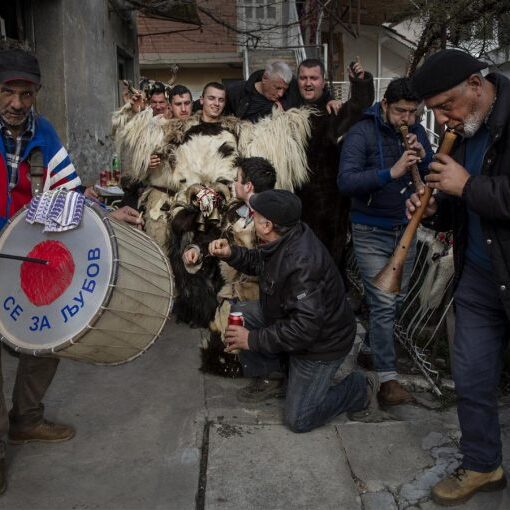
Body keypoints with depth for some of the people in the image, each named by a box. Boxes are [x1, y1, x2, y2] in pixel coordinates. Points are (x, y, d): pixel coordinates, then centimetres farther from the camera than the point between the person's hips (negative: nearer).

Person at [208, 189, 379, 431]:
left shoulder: (302, 263, -37)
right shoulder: (283, 239, -10)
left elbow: (304, 328, -37)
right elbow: (258, 261, 12)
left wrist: (253, 340, -29)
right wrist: (231, 253, -8)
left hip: (320, 342, -8)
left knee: (298, 420, -2)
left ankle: (361, 388, 15)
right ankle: (268, 379, 16)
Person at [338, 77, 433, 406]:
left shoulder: (416, 131, 6)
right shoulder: (362, 133, -12)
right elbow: (345, 181, -24)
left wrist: (423, 158, -13)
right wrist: (391, 172, -34)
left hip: (406, 229, 6)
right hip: (372, 233, -6)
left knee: (397, 301, 13)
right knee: (383, 304, -10)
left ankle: (376, 346, 35)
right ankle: (388, 379, -6)